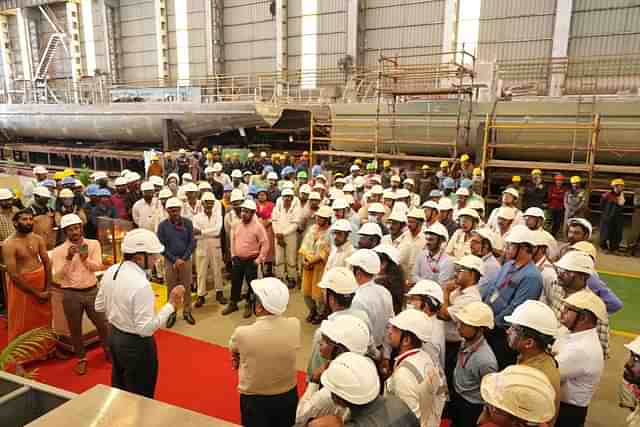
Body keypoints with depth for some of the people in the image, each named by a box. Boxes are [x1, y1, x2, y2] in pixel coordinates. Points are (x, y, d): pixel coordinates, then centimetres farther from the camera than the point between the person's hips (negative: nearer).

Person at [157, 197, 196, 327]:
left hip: (186, 260, 0)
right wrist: (175, 260, -12)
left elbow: (192, 243, -3)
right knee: (171, 289, 9)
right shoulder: (163, 225, -6)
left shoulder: (188, 223, -5)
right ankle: (172, 313, 22)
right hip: (170, 261, 0)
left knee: (187, 287, 9)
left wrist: (183, 259, -11)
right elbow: (162, 246, -5)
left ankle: (187, 312, 22)